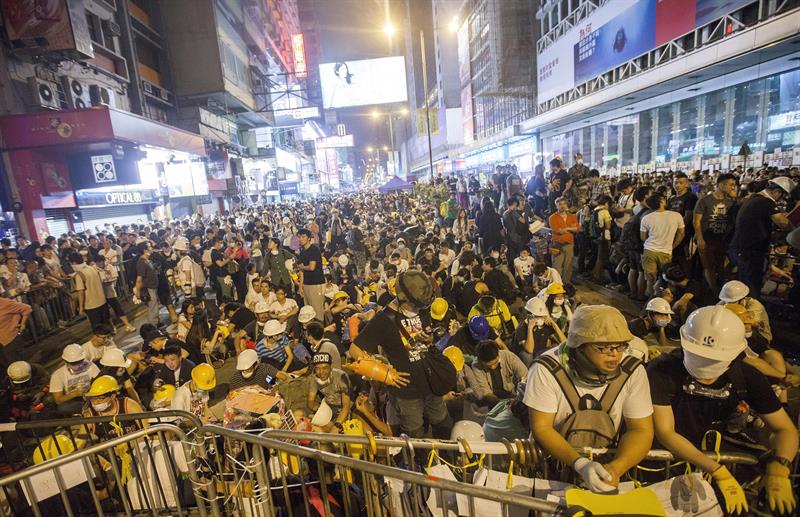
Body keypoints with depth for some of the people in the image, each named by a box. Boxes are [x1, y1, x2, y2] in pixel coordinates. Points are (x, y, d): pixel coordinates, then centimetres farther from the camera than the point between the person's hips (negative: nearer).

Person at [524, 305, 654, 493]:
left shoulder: (632, 371, -12)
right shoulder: (547, 369, -21)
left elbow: (641, 430, -7)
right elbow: (541, 428, -15)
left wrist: (615, 468, -24)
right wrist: (580, 464, -29)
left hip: (607, 460, 3)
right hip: (554, 459, -3)